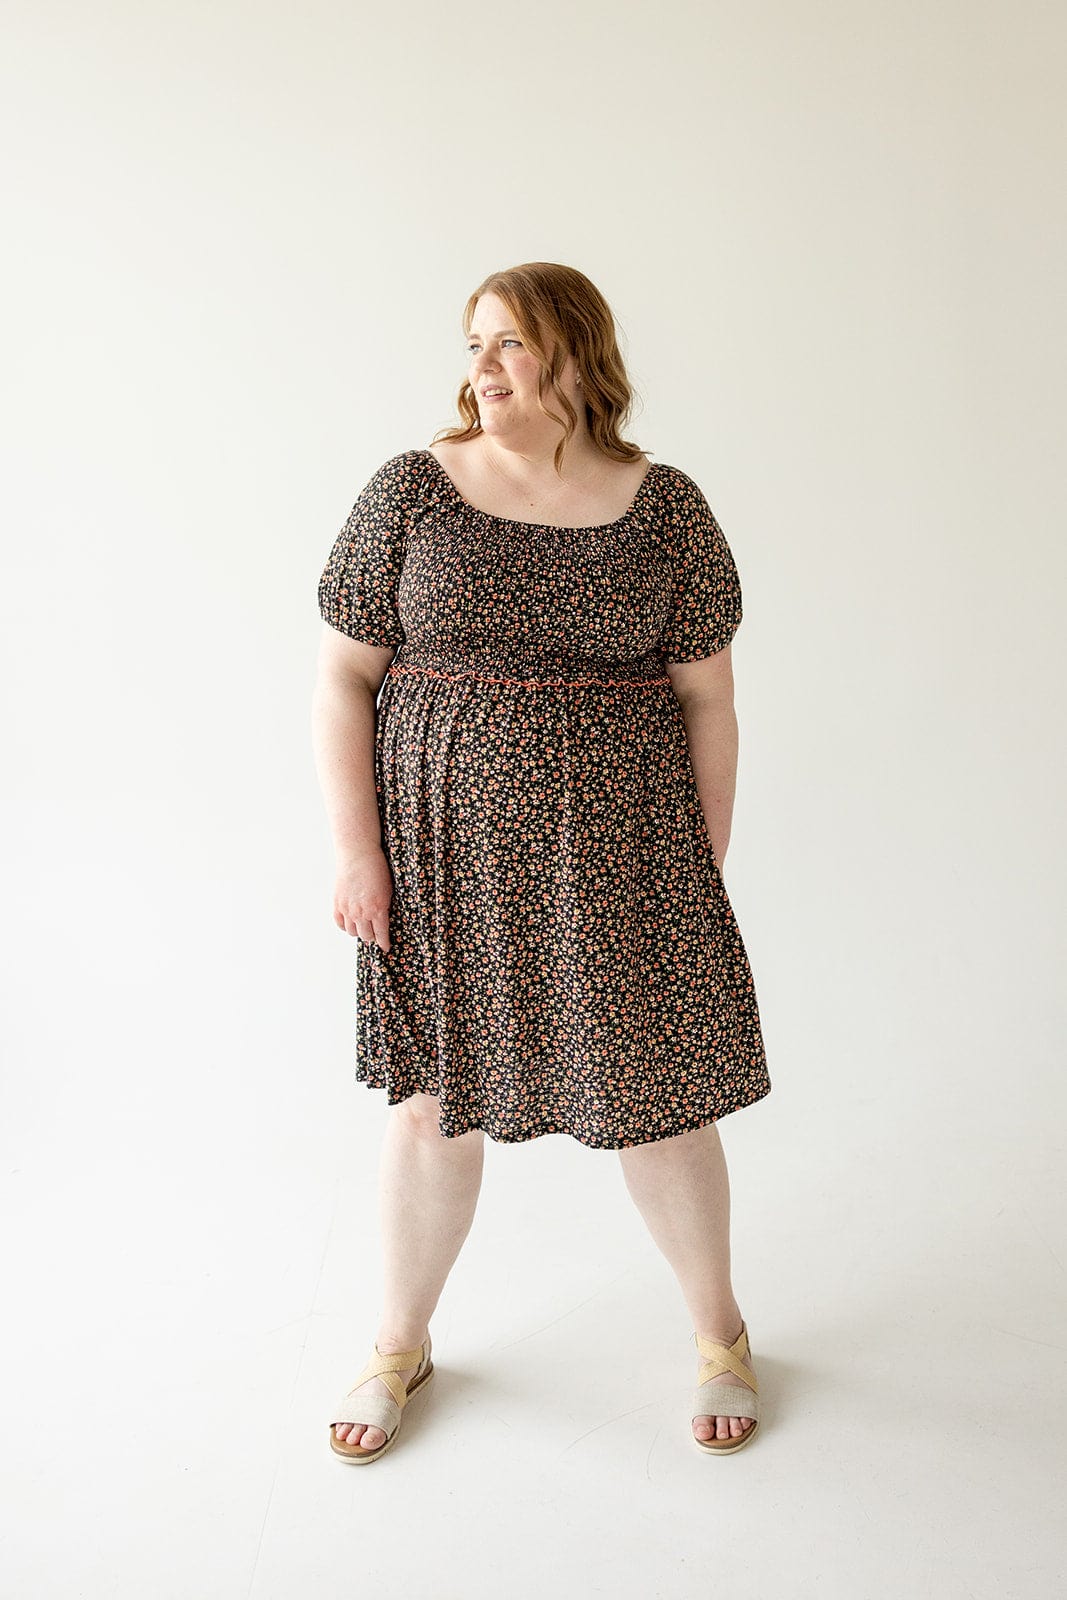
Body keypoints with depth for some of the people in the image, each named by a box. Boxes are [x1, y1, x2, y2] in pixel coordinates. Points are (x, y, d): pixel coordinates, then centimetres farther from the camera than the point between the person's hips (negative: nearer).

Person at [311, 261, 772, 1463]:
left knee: (656, 1099, 6)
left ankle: (720, 1334, 32)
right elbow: (343, 681, 0)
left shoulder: (665, 510, 0)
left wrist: (708, 867, 2)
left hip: (618, 850, 0)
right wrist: (357, 850, -6)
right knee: (433, 1097, 10)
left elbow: (707, 699, 4)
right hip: (446, 848, 1)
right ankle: (401, 1344, 33)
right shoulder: (411, 492, 0)